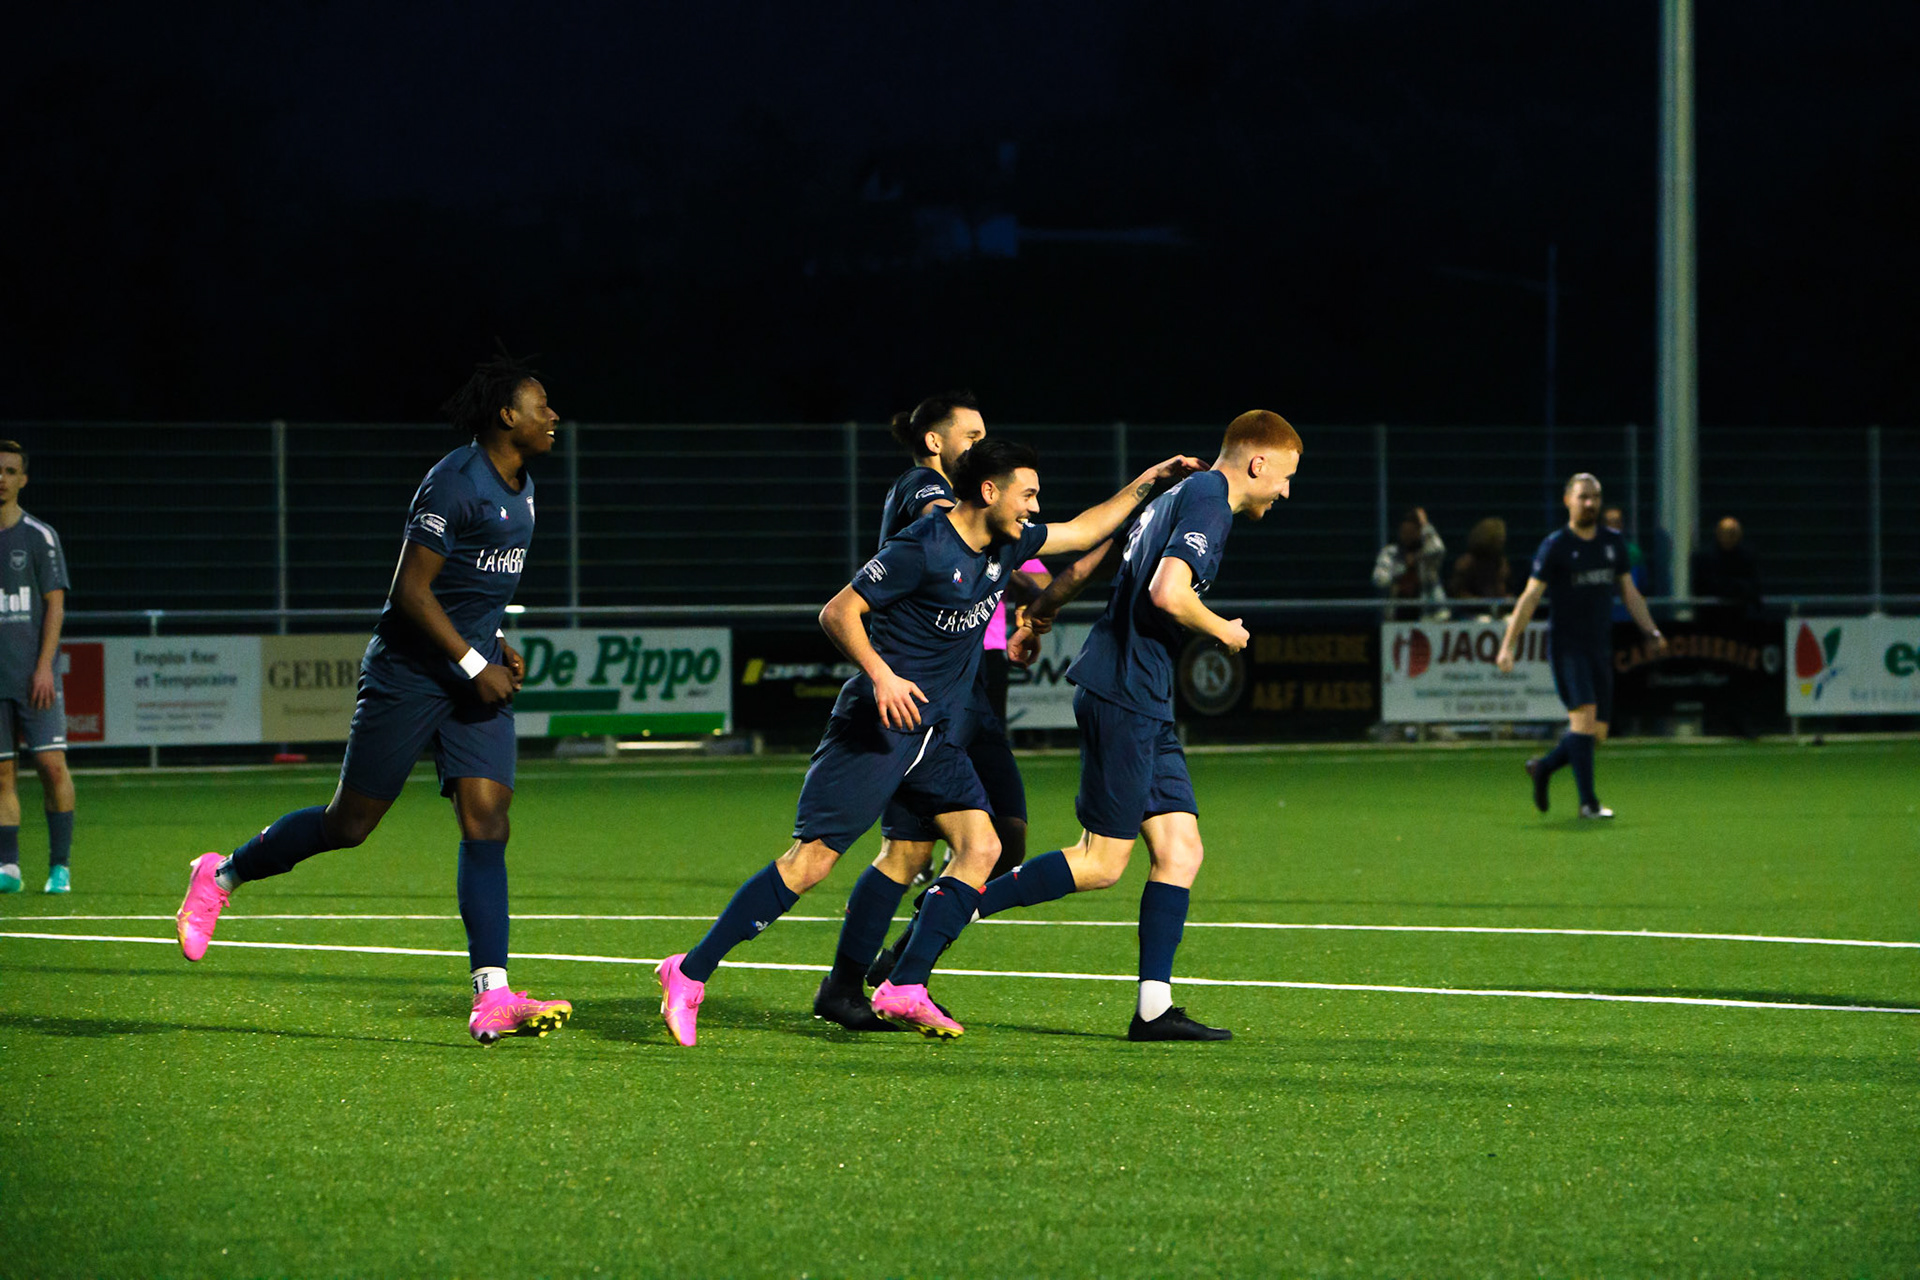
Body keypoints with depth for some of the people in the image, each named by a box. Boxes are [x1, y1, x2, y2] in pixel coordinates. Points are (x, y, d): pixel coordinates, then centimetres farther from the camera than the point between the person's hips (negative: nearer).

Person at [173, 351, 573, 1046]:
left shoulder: (521, 486, 11)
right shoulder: (455, 483, -18)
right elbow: (411, 590, -20)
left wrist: (499, 647, 12)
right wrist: (475, 664, -19)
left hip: (477, 673, 7)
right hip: (409, 671, -7)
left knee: (487, 823, -8)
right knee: (350, 823, 1)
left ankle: (493, 1000, -16)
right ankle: (221, 876, 26)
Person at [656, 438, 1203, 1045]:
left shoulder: (1005, 545, 11)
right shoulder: (922, 548, -14)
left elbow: (1085, 529, 27)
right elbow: (837, 612, -14)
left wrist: (1149, 480, 22)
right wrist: (880, 674, -27)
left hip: (935, 734, 9)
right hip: (879, 724, -9)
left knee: (981, 848, -3)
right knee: (812, 859, -13)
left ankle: (902, 991, -2)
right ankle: (690, 973, -11)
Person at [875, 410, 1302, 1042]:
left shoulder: (1175, 497, 18)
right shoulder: (1208, 503, -11)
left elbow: (1090, 558, 25)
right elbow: (1168, 592, -25)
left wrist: (1040, 614, 36)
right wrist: (1223, 631, -8)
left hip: (1144, 705, 10)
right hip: (1126, 696, -10)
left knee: (1180, 849, 4)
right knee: (1101, 862, -8)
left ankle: (1155, 1008, 1)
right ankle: (960, 902, -7)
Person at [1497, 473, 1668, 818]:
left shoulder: (1613, 542, 11)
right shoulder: (1555, 546, -4)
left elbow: (1629, 592, 18)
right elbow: (1530, 597, -6)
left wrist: (1652, 632, 8)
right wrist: (1508, 645, -12)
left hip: (1600, 647, 5)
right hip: (1566, 644, -5)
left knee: (1597, 733, 3)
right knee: (1584, 715, -19)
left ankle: (1543, 768, 28)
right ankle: (1588, 802, -15)